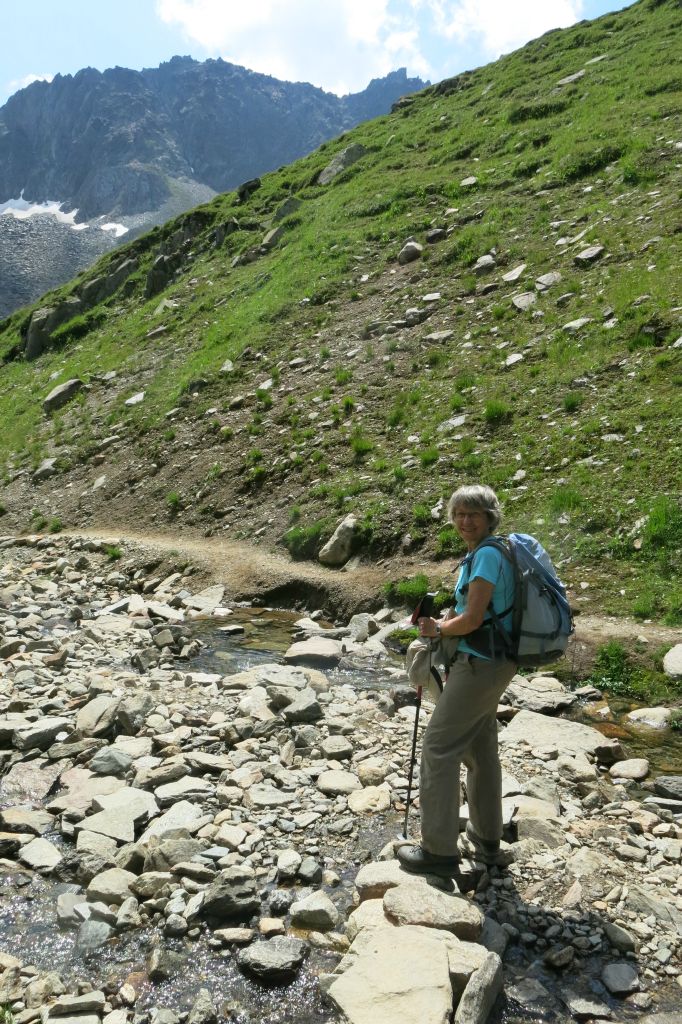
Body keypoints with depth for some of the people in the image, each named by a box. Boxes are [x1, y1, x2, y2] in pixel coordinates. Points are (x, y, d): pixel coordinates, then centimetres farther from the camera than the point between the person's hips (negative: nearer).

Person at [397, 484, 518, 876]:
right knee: (481, 750, 20)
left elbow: (472, 619, -21)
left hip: (481, 664, -10)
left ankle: (440, 850, 8)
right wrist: (439, 622, 6)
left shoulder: (488, 554, -19)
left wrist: (439, 628, -5)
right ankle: (487, 840, 34)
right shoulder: (479, 554, 12)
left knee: (439, 748, -2)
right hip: (494, 663, 10)